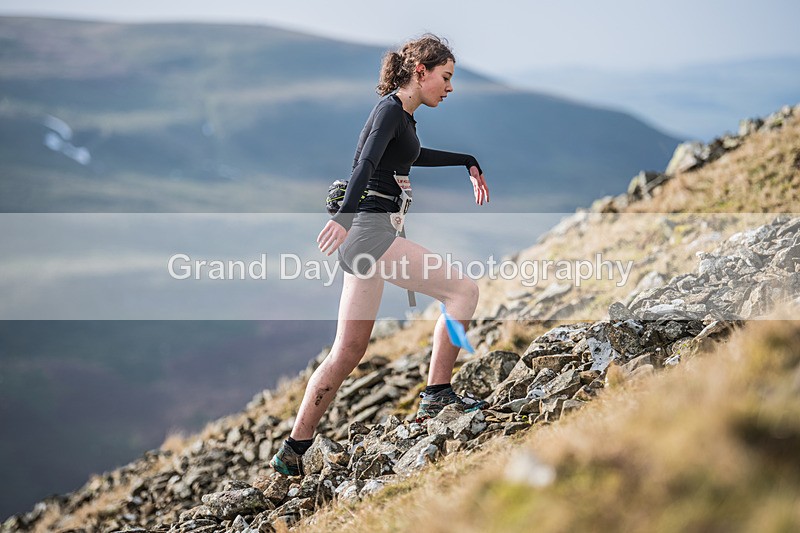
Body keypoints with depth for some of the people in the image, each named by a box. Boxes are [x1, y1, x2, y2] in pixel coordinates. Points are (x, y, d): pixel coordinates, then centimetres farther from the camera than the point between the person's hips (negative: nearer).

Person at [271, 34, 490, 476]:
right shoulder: (390, 109, -9)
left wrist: (468, 163, 49)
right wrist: (344, 216, -41)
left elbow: (415, 155, 43)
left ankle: (292, 451, 10)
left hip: (363, 233, 10)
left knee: (348, 352, 8)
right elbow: (366, 164, -26)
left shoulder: (403, 114, 20)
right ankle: (436, 397, -7)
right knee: (463, 289, -10)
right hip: (369, 228, -10)